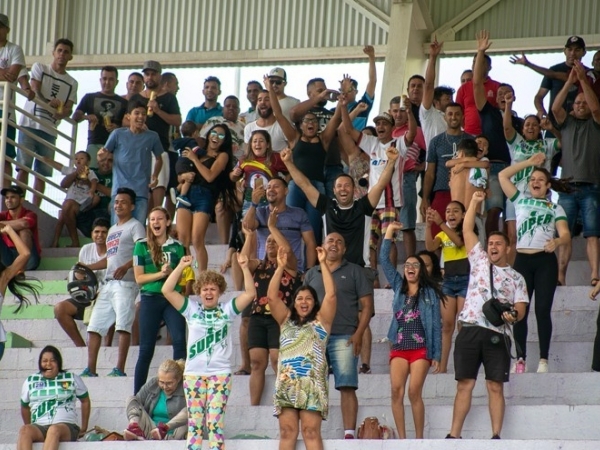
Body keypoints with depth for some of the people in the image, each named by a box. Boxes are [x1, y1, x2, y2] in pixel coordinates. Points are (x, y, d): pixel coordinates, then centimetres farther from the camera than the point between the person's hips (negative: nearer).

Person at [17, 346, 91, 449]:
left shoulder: (72, 379, 12)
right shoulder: (30, 381, 16)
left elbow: (85, 401, 22)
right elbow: (25, 407, 27)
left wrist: (83, 429, 21)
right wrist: (30, 430, 21)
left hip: (67, 426, -2)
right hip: (39, 427, 2)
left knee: (54, 430, -41)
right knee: (24, 430, -36)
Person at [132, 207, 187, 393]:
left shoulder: (176, 247, 11)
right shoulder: (141, 246, 5)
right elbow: (139, 278, 0)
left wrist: (171, 273, -8)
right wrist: (160, 274, -13)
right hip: (150, 299, -1)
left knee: (179, 340, -17)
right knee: (146, 348, -1)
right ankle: (138, 395, 5)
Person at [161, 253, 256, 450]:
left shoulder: (227, 310, 7)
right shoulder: (192, 309, 8)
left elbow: (250, 293, -3)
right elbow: (167, 290, 0)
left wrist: (245, 267, -12)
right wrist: (181, 267, -6)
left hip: (220, 373, -1)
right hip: (193, 373, 1)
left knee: (215, 423, -5)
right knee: (194, 422, 1)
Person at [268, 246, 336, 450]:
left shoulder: (321, 321, 11)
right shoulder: (286, 320, 21)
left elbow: (330, 295, 0)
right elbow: (272, 296, 12)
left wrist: (323, 264, 0)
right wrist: (280, 267, 5)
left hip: (312, 383, -3)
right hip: (286, 383, 3)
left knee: (311, 431, -9)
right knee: (287, 432, -2)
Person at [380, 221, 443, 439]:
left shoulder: (430, 293, 7)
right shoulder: (398, 287, 16)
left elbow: (436, 325, 4)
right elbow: (384, 261, 13)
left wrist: (437, 355, -1)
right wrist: (389, 232, 9)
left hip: (421, 348, -3)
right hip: (399, 347, 3)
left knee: (414, 392, -12)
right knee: (396, 392, -10)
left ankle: (419, 439, -6)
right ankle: (401, 439, -8)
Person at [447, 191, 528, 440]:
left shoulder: (516, 278, 14)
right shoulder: (479, 261, 17)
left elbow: (521, 308, 6)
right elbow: (467, 231, 16)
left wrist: (513, 315, -16)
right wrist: (474, 202, 13)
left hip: (496, 335, -1)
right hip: (470, 330, 1)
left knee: (495, 386, -4)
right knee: (465, 384, -2)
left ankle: (496, 436, -5)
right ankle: (453, 435, -4)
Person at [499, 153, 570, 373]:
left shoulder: (555, 208, 12)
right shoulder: (521, 199, 16)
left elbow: (565, 234, -1)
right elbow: (503, 176, 11)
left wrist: (556, 242, -24)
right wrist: (528, 163, 11)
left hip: (545, 261, -2)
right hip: (522, 259, 2)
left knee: (542, 309, -7)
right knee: (520, 310, -3)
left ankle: (544, 360, -7)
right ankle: (520, 359, -3)